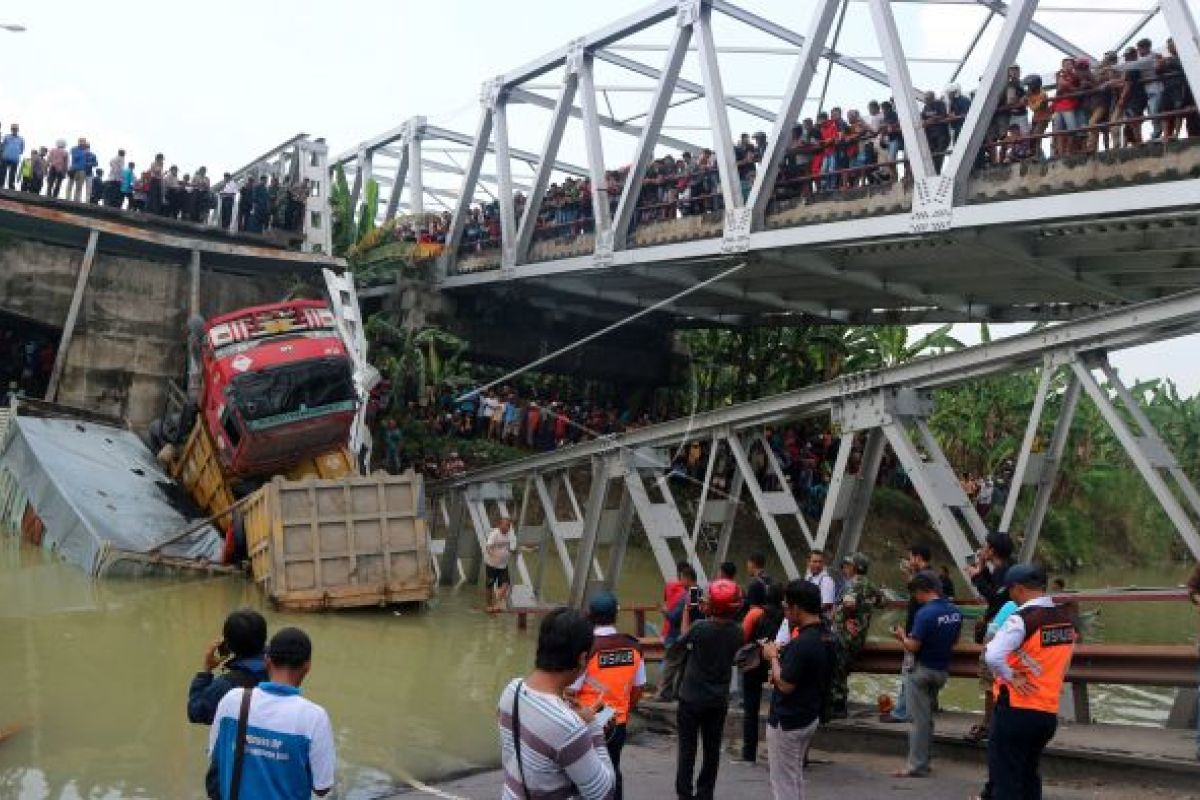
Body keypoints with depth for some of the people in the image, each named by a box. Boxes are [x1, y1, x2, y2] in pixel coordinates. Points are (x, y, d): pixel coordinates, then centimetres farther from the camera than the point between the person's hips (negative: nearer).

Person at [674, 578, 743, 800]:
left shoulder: (700, 627, -22)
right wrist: (709, 615, 2)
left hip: (692, 698, -3)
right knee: (712, 748, 15)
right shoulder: (737, 632, -9)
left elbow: (683, 641, -2)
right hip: (719, 700, 3)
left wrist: (686, 613, 5)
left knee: (688, 748, 7)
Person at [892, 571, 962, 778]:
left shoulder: (926, 613, -23)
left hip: (922, 670, -7)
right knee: (927, 717, 18)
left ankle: (916, 765, 5)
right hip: (942, 670, 7)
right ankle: (923, 760, 24)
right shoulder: (955, 611, 0)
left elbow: (913, 646, -22)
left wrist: (902, 636, -3)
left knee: (920, 719, 0)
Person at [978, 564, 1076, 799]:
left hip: (1016, 709, -7)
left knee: (1005, 777, 1)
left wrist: (1011, 677, -16)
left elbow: (993, 656, -32)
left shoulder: (1021, 619, -18)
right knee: (1028, 774, 20)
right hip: (1049, 711, 7)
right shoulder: (1065, 619, 5)